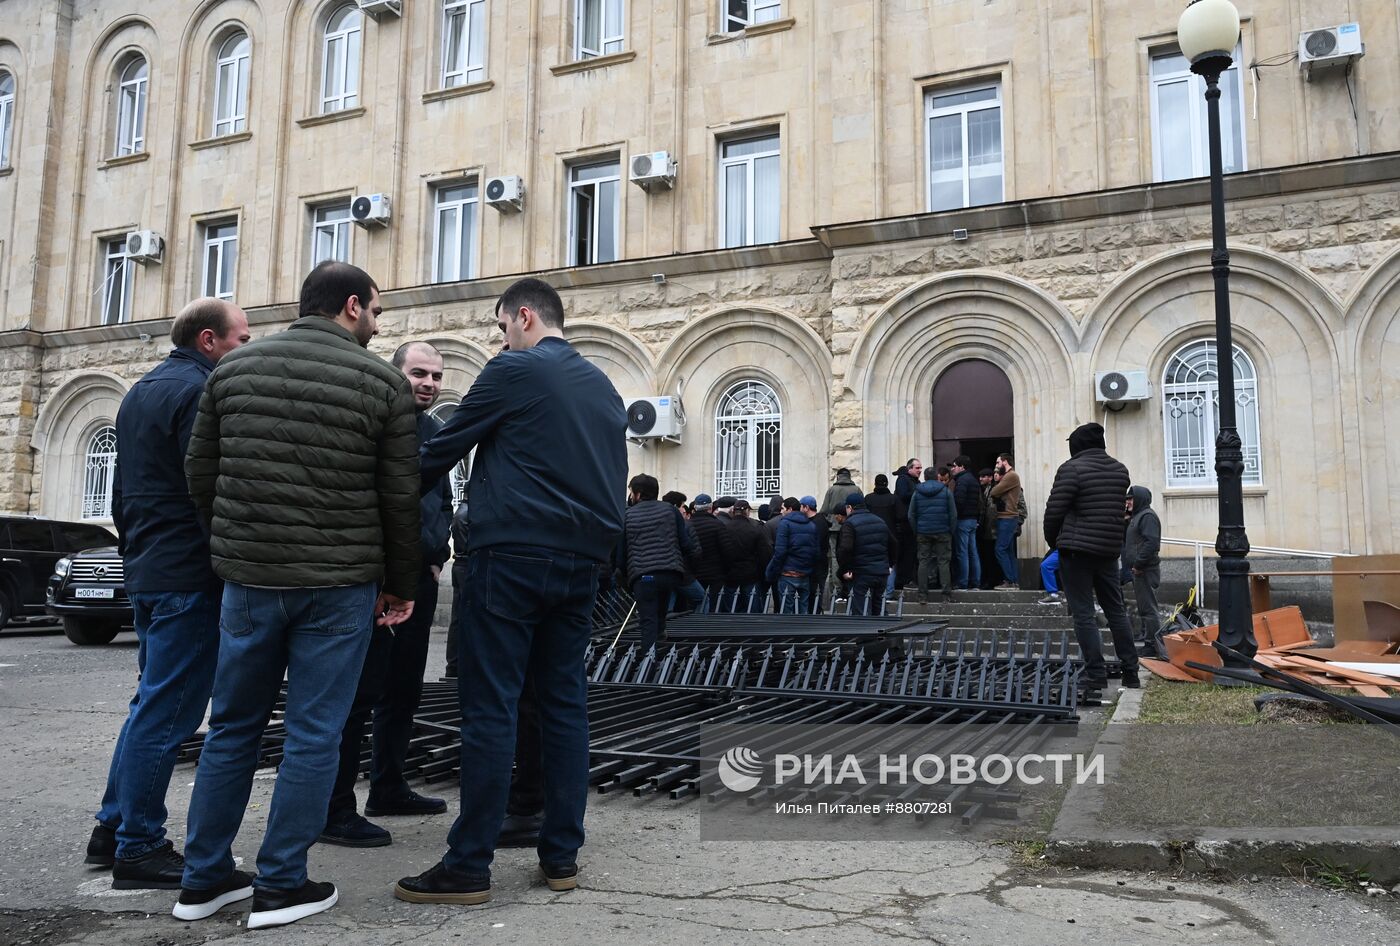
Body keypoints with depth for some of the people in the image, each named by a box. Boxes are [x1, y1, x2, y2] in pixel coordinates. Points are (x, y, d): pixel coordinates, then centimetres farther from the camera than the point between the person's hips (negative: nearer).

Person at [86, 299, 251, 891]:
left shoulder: (141, 391, 18)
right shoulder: (200, 391, -13)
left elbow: (123, 488, 23)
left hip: (146, 570, 10)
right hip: (190, 574, -10)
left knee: (152, 704, 18)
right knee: (167, 711, -4)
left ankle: (113, 829, 25)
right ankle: (138, 848, 4)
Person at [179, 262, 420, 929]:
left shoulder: (234, 368, 6)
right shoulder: (382, 381, -4)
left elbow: (199, 474, 7)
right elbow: (400, 497, -4)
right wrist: (400, 585, 7)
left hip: (247, 577, 4)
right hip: (340, 584, -3)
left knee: (232, 727, 16)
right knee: (313, 736, 7)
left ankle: (203, 879, 25)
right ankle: (281, 886, 14)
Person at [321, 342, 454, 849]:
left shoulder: (437, 431, 15)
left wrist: (437, 555, 13)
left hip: (420, 577, 8)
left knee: (404, 688, 15)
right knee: (360, 690, -6)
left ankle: (388, 788, 29)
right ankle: (335, 810, 2)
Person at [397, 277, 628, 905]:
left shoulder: (514, 371, -4)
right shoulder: (603, 387, 17)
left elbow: (445, 447, 0)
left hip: (513, 555, -6)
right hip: (582, 561, 7)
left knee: (490, 707, -3)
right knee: (565, 703, 10)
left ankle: (468, 868, 1)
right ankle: (562, 855, 15)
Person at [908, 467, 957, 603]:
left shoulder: (917, 492, 5)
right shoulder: (946, 491, 1)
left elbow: (911, 515, 5)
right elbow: (953, 514, -2)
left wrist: (916, 532, 10)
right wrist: (952, 531, 4)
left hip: (923, 533, 1)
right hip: (943, 532, -1)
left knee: (923, 562, 4)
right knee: (944, 562, 2)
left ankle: (922, 595, 2)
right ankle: (946, 594, -1)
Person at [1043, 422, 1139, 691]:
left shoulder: (1072, 468, -10)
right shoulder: (1120, 470, 10)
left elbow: (1054, 510, -10)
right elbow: (1119, 509, 14)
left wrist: (1053, 541, 5)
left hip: (1077, 549, -6)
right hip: (1110, 549, 6)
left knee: (1083, 614, -1)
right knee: (1115, 610, 14)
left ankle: (1096, 674, -2)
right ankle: (1130, 671, 17)